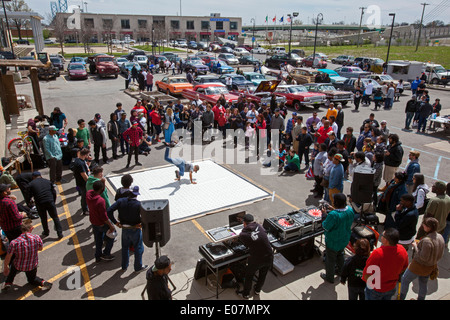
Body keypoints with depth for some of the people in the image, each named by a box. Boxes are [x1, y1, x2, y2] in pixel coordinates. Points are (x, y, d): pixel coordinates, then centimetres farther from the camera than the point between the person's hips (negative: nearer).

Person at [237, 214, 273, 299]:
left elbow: (247, 245, 1)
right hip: (269, 257, 3)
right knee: (263, 275, 29)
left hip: (256, 259, -3)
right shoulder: (259, 226, -9)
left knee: (249, 276, 25)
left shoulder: (242, 235, -16)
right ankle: (257, 290, 52)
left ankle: (246, 294, 43)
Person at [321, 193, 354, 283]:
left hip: (333, 242, -7)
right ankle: (340, 270, 55)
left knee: (330, 259, 16)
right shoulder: (350, 210, -16)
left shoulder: (333, 215, -38)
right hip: (345, 239, 7)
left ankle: (329, 277, 36)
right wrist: (335, 210, 1)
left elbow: (325, 227, -24)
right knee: (340, 254, 33)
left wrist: (324, 214, -12)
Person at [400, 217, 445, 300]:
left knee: (405, 279, 15)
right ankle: (421, 298, 48)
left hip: (419, 266, -7)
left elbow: (423, 257, -28)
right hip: (432, 266, 7)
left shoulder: (427, 240, -36)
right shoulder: (440, 237, -9)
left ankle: (401, 298, 30)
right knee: (423, 284, 28)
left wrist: (415, 246, -17)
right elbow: (440, 255, 2)